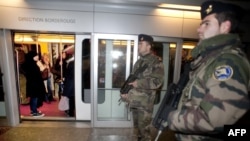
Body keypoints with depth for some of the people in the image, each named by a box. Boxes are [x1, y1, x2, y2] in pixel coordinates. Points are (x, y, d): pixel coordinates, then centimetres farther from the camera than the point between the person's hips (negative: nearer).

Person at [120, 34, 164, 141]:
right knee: (137, 127, 21)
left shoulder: (156, 62, -10)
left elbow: (158, 81, -20)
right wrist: (125, 91, 3)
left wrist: (139, 83, -20)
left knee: (144, 129, 5)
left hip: (145, 103, -7)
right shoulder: (138, 62, 12)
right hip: (134, 101, 7)